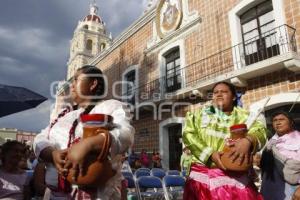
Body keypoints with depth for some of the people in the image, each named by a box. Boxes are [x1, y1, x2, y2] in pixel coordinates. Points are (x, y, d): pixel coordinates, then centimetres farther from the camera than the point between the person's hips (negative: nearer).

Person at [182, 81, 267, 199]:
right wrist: (210, 154, -12)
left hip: (234, 177, 0)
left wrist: (248, 140, -30)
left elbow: (260, 131, -8)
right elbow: (188, 134, -1)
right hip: (202, 174, 1)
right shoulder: (200, 113, 9)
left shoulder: (243, 116, 8)